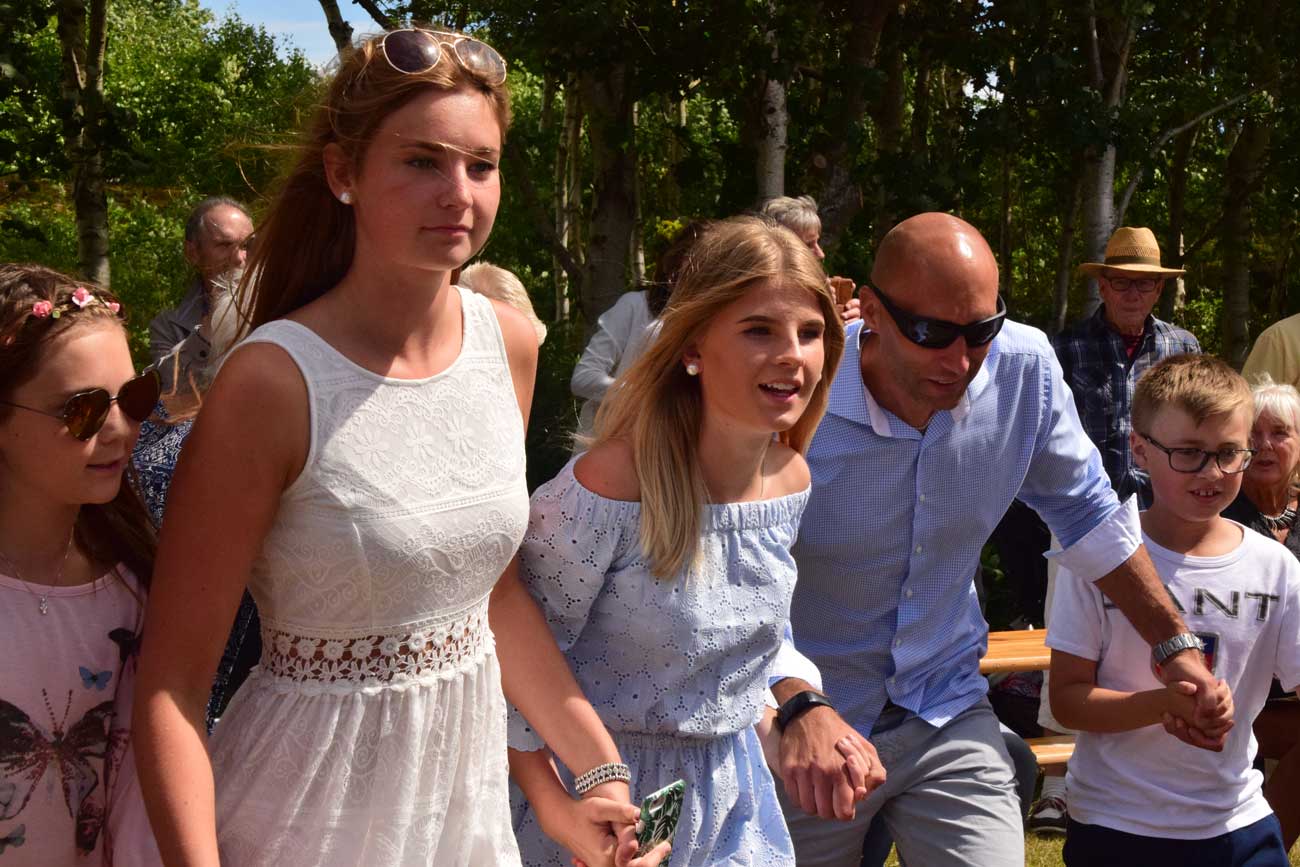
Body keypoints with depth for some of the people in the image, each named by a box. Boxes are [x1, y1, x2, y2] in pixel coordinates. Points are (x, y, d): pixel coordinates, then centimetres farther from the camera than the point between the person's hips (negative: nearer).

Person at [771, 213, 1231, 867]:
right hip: (797, 732, -2)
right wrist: (801, 708, -44)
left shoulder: (1025, 368, -11)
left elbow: (1084, 511, 6)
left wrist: (1174, 645, 6)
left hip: (949, 712, 3)